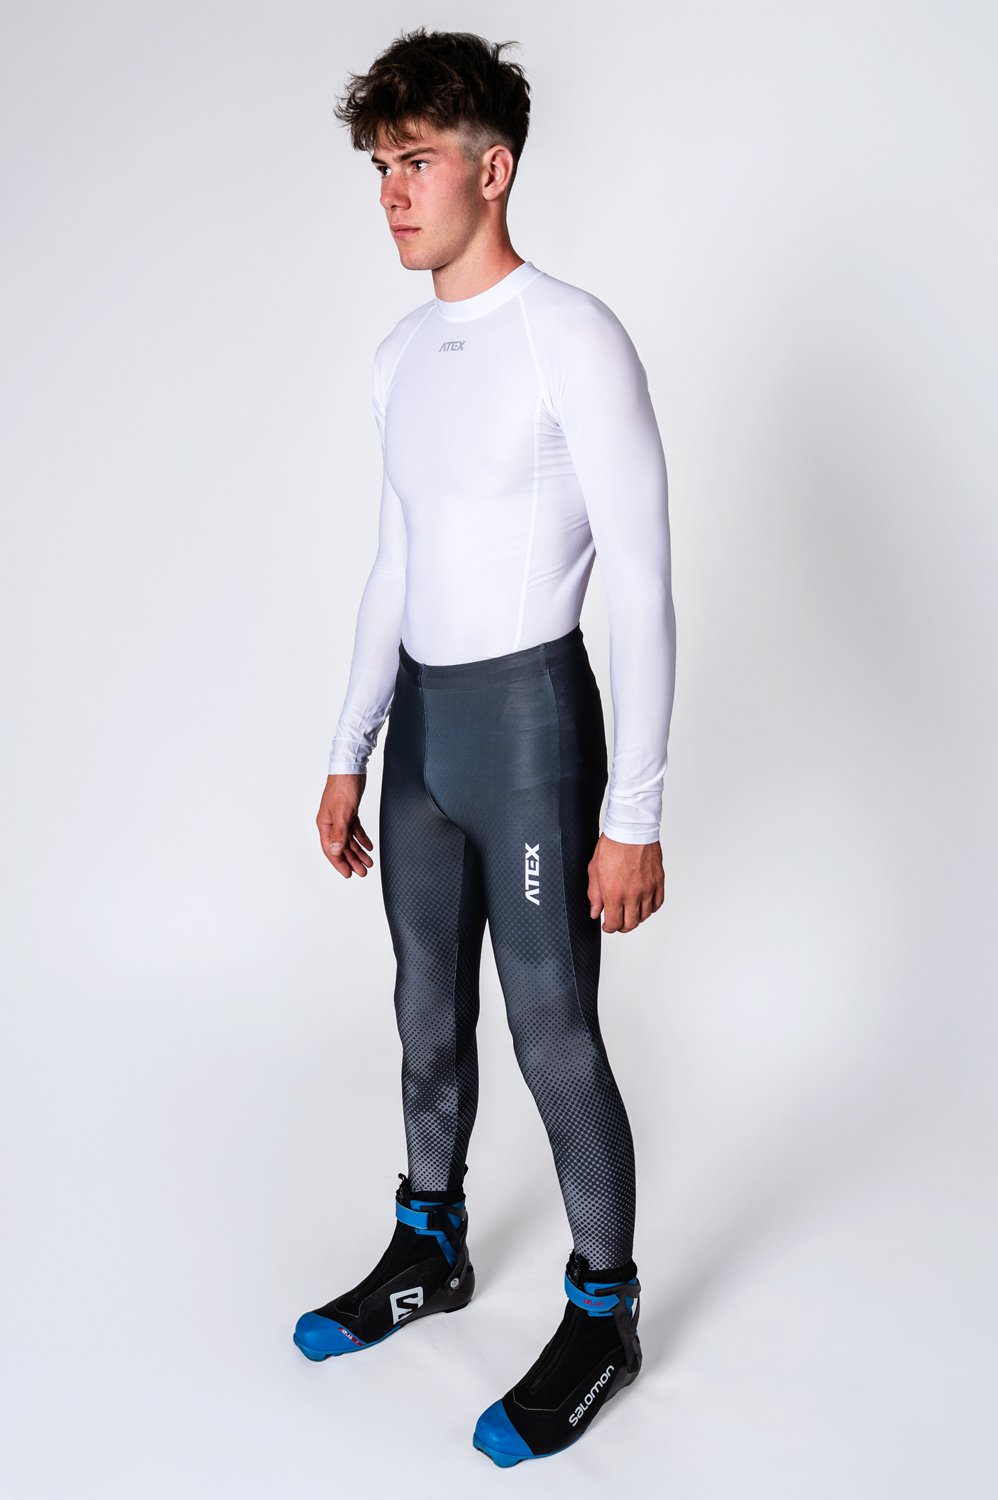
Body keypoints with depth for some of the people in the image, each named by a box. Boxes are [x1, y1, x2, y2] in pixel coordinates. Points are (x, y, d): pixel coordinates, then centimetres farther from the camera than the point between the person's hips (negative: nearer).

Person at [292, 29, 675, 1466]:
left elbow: (643, 587, -14)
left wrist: (634, 812, -17)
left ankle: (603, 1311, 21)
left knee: (553, 1034, 0)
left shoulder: (573, 341, -12)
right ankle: (431, 1249, 38)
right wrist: (349, 753, 17)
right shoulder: (401, 354, 12)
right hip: (422, 716, 8)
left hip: (528, 712, -7)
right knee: (429, 1012, 18)